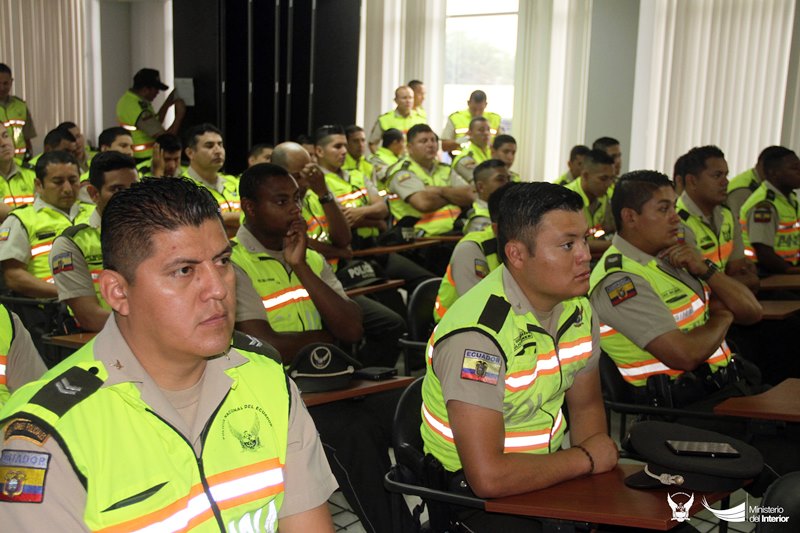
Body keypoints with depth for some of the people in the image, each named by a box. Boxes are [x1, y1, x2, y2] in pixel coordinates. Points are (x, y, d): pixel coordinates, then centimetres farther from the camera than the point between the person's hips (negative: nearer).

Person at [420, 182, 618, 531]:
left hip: (550, 468, 7)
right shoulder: (478, 335, -27)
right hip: (475, 493, -6)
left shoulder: (578, 309, 0)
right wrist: (586, 459, -16)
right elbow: (488, 477, -30)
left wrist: (599, 459, -6)